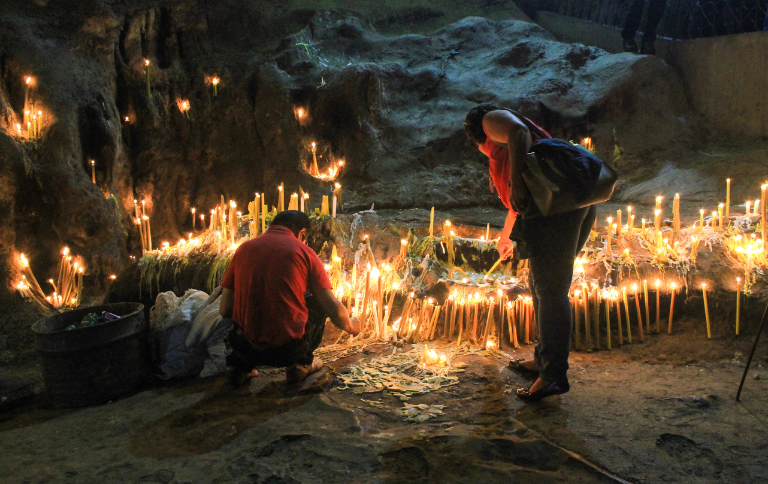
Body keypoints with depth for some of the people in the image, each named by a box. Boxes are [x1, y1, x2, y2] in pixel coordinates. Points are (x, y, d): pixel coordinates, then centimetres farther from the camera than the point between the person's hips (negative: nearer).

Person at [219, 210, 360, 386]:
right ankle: (301, 363, 17)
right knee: (319, 301, 22)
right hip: (289, 350, -3)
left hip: (246, 350, 3)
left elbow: (225, 310, 7)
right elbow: (335, 311, -5)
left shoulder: (243, 248, 7)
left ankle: (238, 365, 19)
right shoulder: (303, 252, -1)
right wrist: (351, 326, 19)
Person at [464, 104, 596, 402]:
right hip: (578, 206, 10)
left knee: (550, 290, -7)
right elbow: (518, 202, 48)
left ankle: (554, 375, -3)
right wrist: (506, 236, 60)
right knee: (541, 286, 18)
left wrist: (516, 180, -21)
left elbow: (518, 131, -13)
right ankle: (544, 359, 29)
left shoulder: (492, 119, 14)